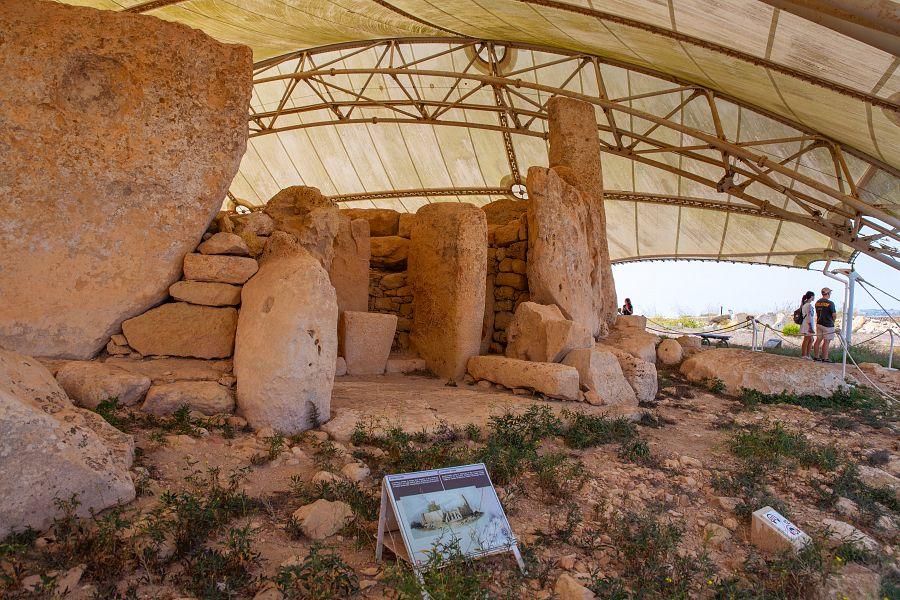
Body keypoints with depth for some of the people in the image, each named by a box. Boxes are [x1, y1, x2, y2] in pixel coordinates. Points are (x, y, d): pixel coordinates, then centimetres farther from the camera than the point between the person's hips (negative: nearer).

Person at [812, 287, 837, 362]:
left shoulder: (817, 302, 8)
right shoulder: (830, 303, -15)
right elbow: (834, 314, -12)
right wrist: (833, 320, 7)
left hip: (819, 323, 7)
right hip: (828, 325, -7)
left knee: (818, 340, 11)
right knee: (826, 341, -3)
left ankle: (816, 356, 15)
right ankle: (825, 358, -1)